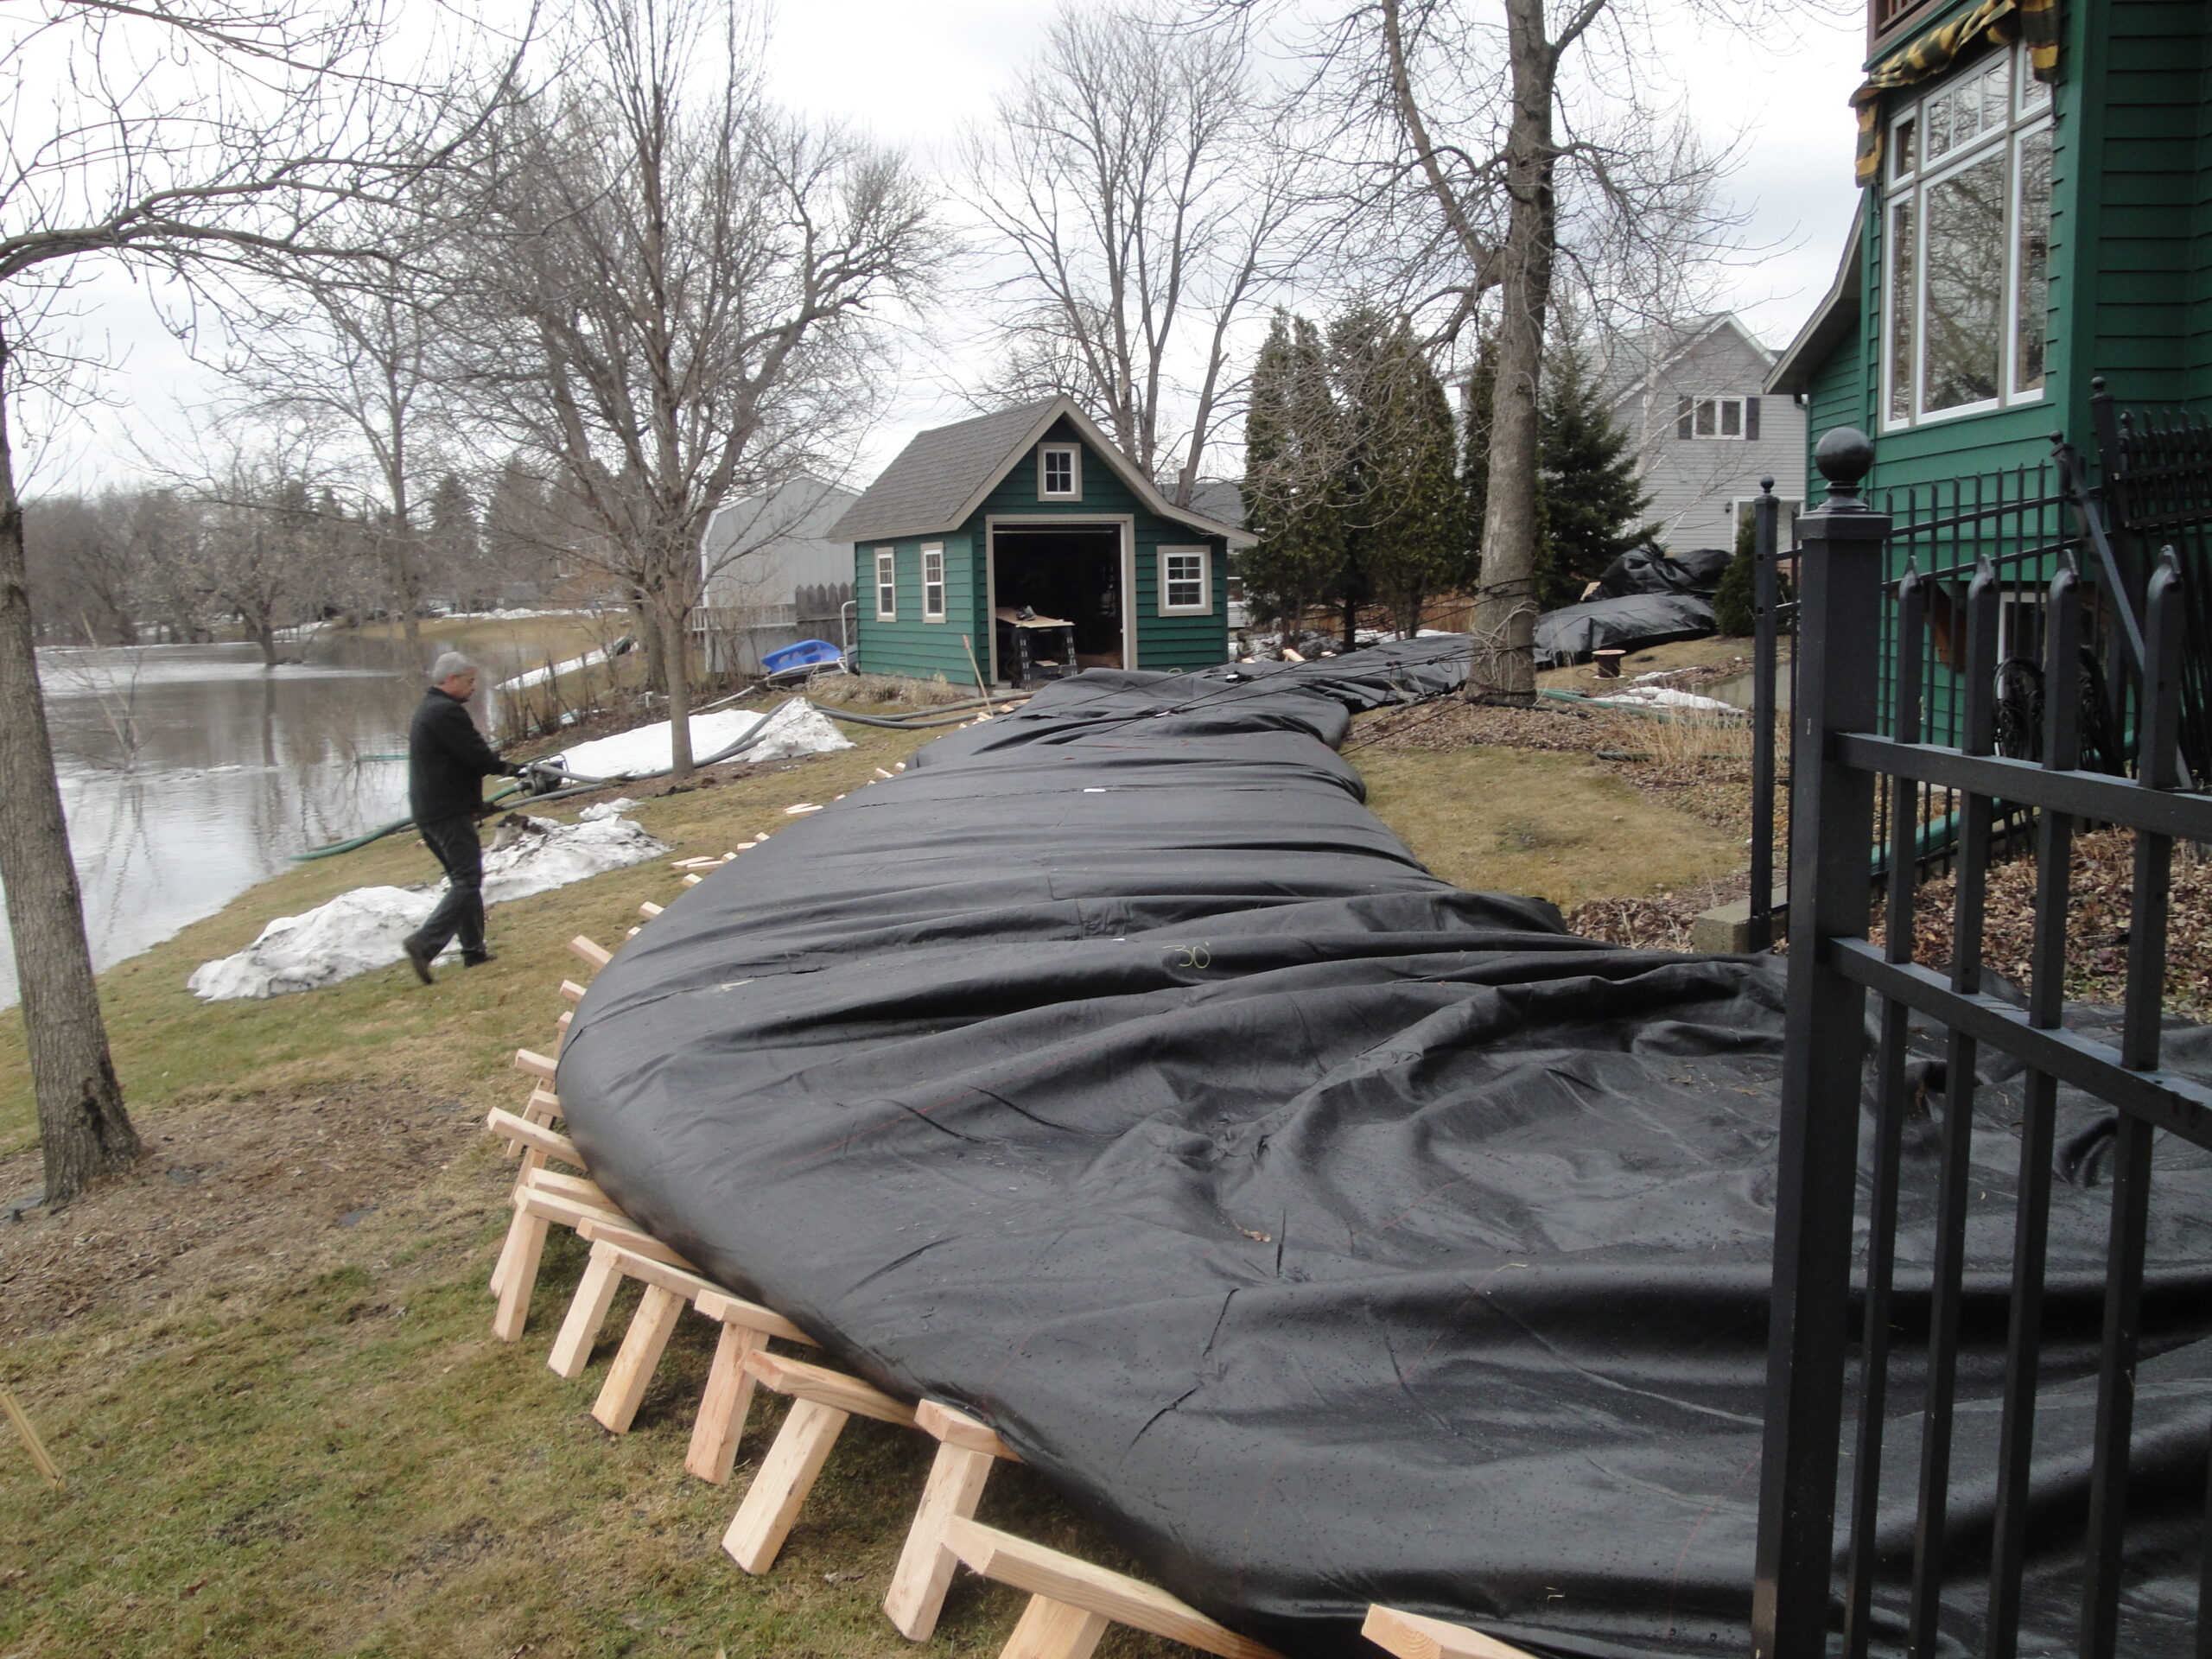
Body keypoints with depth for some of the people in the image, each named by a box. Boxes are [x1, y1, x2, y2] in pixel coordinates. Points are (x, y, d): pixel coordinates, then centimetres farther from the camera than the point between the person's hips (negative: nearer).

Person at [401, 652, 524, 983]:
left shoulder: (427, 709, 19)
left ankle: (473, 948, 20)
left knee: (463, 878, 17)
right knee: (467, 881, -10)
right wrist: (509, 769, 0)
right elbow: (478, 756, -18)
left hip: (427, 810, 11)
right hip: (449, 811, -11)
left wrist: (494, 762, 5)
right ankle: (425, 943, -19)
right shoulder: (447, 711, -15)